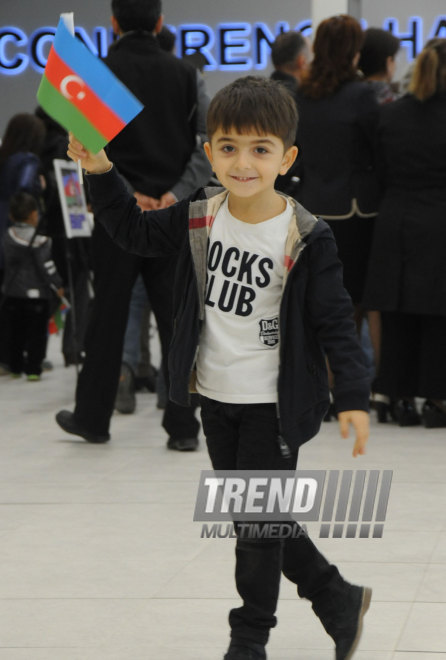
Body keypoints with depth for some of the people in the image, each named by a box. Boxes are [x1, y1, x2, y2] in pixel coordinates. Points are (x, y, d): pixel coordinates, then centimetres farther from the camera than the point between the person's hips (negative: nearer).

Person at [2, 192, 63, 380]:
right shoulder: (40, 240, -14)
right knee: (37, 333, 0)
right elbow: (47, 265, -14)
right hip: (37, 294, -5)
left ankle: (15, 367, 20)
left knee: (17, 332, 15)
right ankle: (32, 369, -4)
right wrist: (57, 286, -5)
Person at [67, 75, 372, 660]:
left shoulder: (304, 238, -16)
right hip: (215, 397, 6)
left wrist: (353, 398, -17)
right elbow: (136, 232, 13)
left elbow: (334, 321, -13)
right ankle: (338, 599, 33)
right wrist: (101, 174, 1)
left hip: (274, 404, -6)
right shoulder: (199, 216, -2)